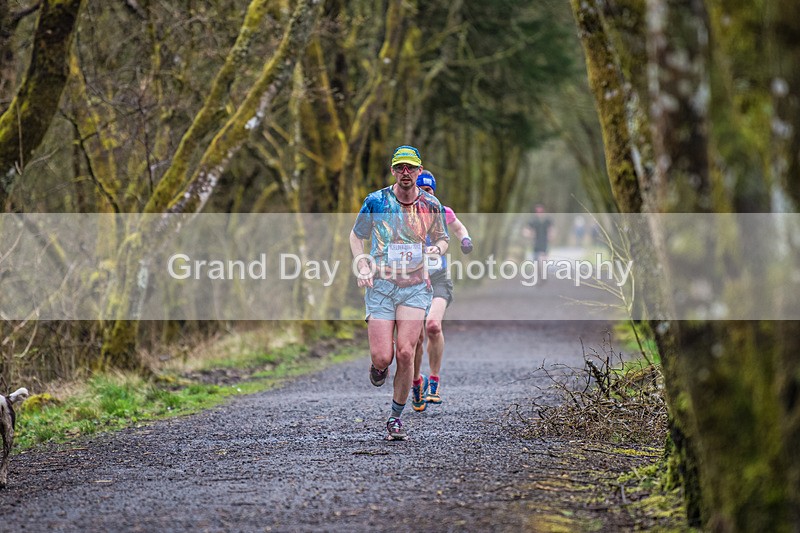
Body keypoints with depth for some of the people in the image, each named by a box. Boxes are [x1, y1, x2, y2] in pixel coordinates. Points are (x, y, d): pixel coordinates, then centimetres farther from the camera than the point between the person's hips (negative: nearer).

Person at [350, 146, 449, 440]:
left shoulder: (431, 205, 1)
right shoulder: (376, 201, -3)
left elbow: (443, 238, 16)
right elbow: (356, 235, 10)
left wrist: (437, 248, -8)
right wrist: (361, 265, -7)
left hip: (415, 287, 1)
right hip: (381, 285, -1)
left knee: (405, 353, -12)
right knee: (382, 357, -10)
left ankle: (396, 417, 4)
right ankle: (379, 367, 30)